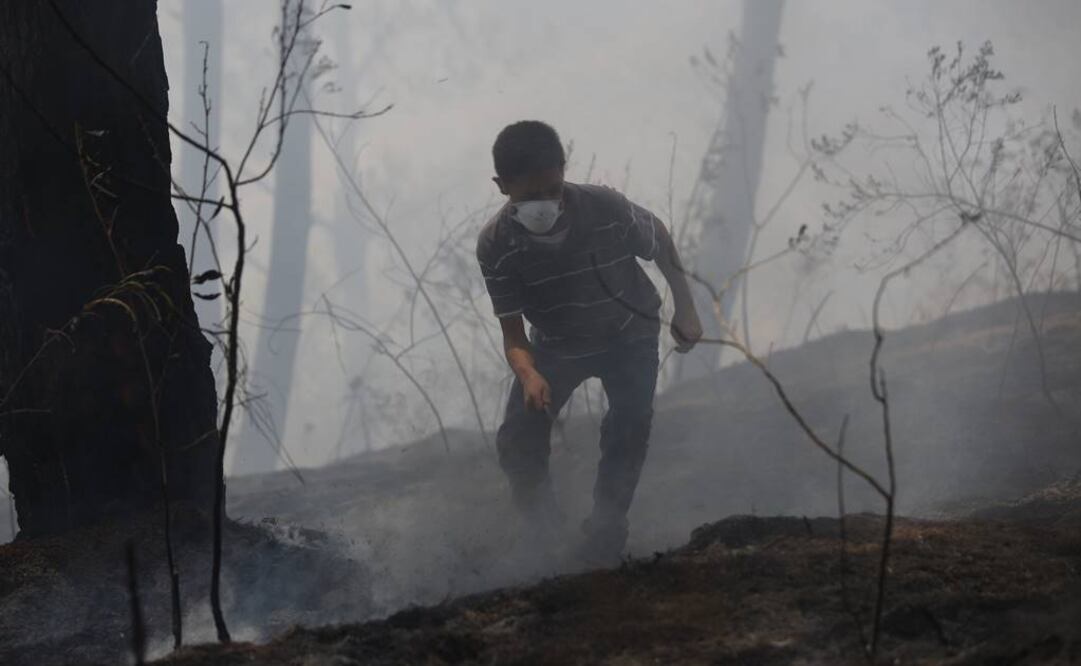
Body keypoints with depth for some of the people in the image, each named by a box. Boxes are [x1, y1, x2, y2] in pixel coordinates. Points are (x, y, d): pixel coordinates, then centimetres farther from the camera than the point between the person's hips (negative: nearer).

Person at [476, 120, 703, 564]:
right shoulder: (496, 244, -31)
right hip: (556, 344, 1)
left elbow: (659, 239, -10)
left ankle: (605, 529, 4)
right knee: (516, 441, -9)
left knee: (630, 426, -18)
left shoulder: (607, 210, -34)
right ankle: (541, 528, 22)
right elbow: (513, 335, -25)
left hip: (628, 333, -1)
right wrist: (529, 375, -46)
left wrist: (686, 309, -6)